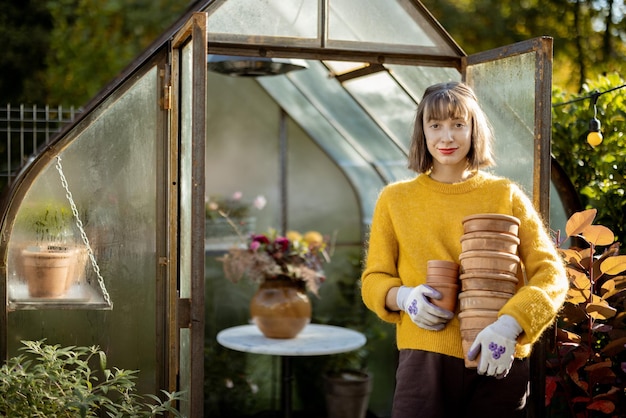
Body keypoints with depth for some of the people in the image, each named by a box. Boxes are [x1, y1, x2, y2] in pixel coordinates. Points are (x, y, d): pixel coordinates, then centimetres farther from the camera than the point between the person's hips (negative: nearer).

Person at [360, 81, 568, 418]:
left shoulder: (506, 195, 5)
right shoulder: (395, 199, 8)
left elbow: (551, 274, 0)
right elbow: (373, 279, 11)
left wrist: (509, 325, -17)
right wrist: (403, 297, -11)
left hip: (498, 363, 0)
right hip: (425, 360, 0)